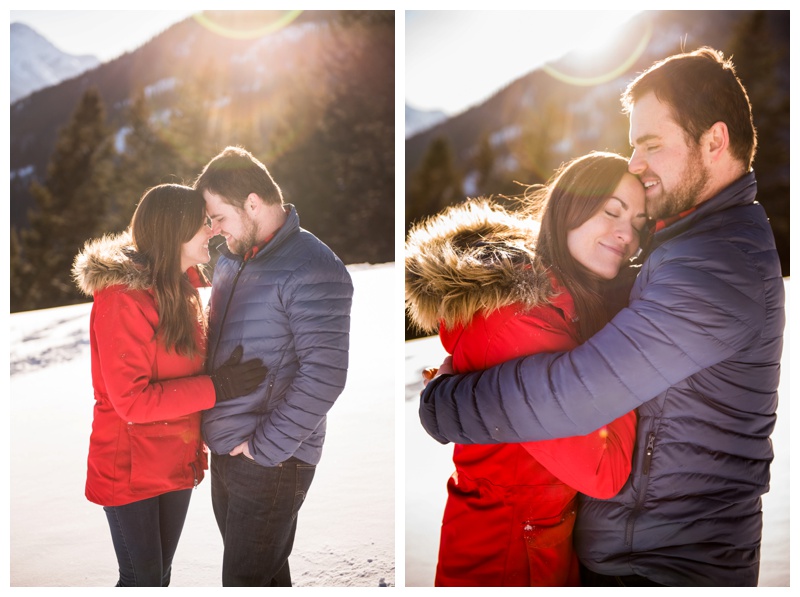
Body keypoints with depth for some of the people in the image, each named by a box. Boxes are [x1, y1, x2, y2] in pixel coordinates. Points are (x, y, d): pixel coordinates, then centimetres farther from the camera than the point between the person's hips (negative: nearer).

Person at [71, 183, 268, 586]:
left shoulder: (182, 289, 7)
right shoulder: (122, 297, -20)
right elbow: (130, 400, -24)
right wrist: (216, 388, -24)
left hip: (176, 462, 8)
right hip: (131, 467, -7)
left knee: (160, 573, 17)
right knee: (142, 579, 2)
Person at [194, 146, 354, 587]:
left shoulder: (311, 269, -17)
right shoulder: (229, 259, 9)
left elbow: (324, 374, -23)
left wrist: (265, 447, -18)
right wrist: (213, 424, 10)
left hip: (272, 463, -7)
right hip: (224, 451, 7)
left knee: (245, 580, 2)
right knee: (265, 570, 19)